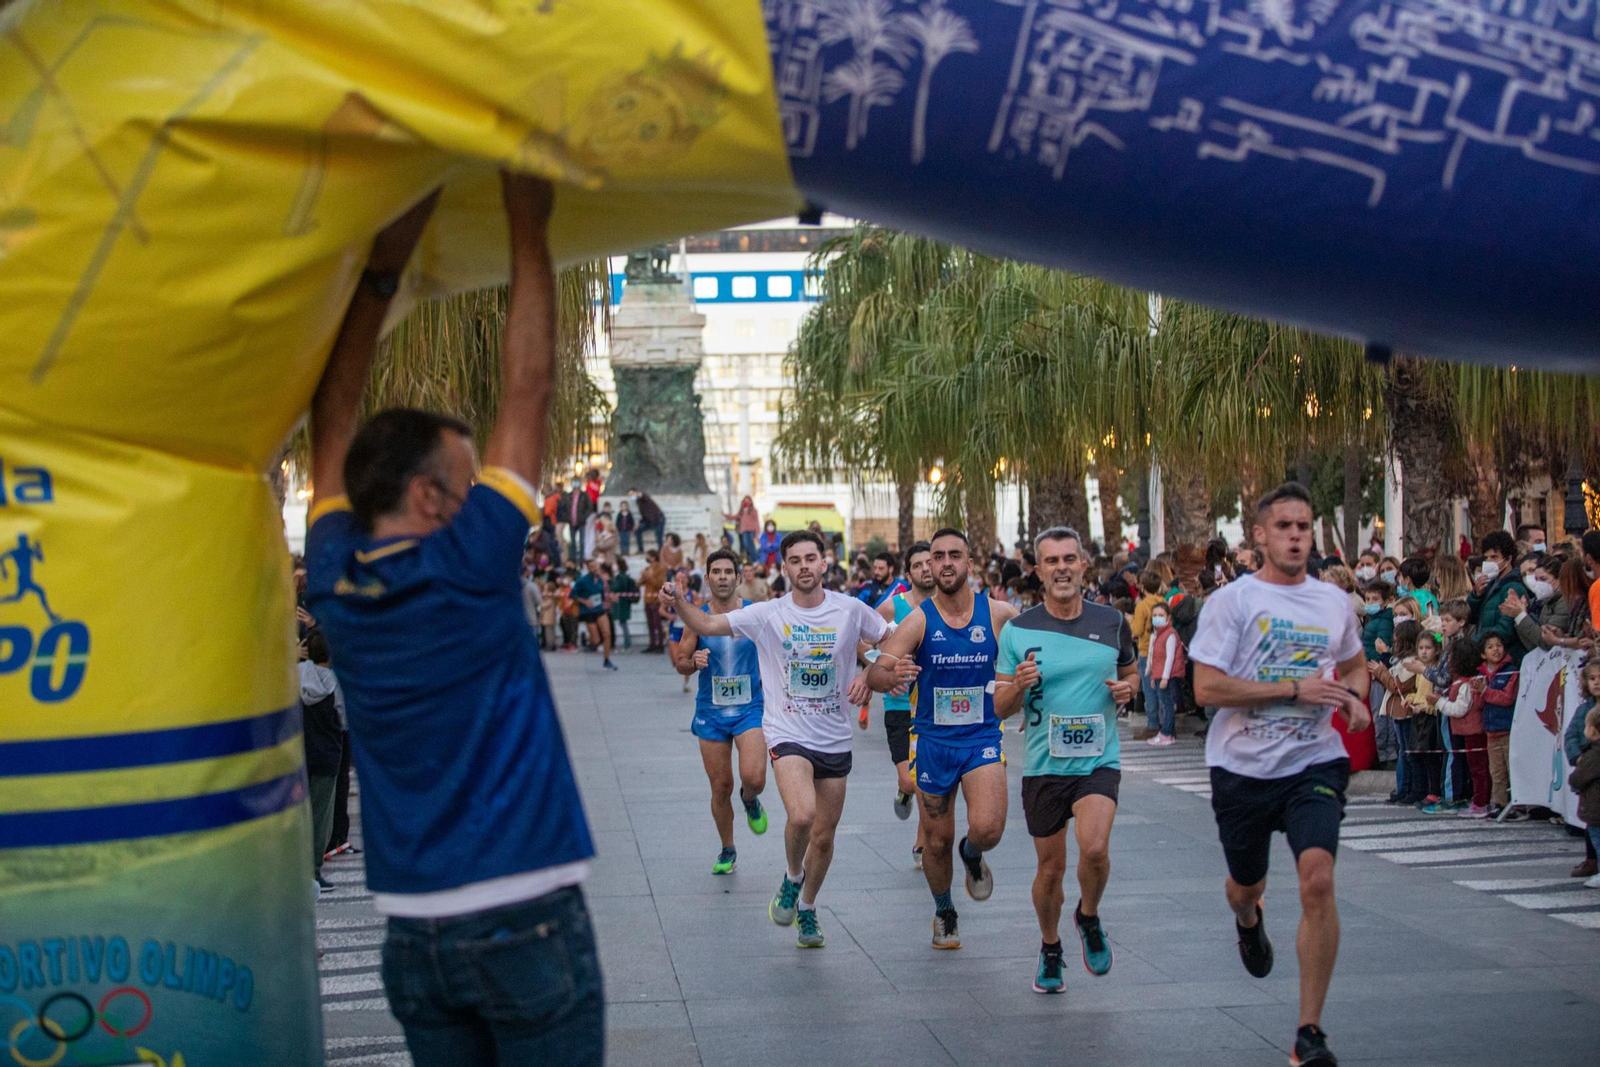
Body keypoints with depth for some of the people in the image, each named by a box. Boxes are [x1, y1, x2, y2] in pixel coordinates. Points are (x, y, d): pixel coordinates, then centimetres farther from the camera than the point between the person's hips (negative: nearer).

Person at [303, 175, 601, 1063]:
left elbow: (332, 421, 12)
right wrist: (528, 232, 1)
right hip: (524, 919, -6)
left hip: (412, 931, 6)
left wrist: (380, 268, 14)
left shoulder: (334, 582, 1)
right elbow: (527, 391, -7)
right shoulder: (467, 570, -11)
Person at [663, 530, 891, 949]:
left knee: (825, 834, 10)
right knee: (802, 816, -26)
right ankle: (792, 877, 6)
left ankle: (807, 908, 35)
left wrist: (868, 678, -8)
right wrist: (678, 603, -24)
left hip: (835, 739, 2)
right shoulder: (767, 615, -4)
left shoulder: (850, 610, -2)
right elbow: (707, 626, -5)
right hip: (788, 734, -2)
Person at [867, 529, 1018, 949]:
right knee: (937, 841, 9)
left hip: (982, 739, 0)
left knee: (987, 829, -22)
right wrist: (889, 676, -42)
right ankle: (944, 914, 37)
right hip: (934, 741, 1)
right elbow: (875, 673, -18)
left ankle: (972, 855, 16)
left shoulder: (999, 614, -6)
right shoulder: (918, 619, -9)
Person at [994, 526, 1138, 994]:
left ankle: (1088, 917, 9)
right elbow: (1000, 708, 0)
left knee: (1094, 848, -23)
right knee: (1051, 866, 9)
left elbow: (1130, 673, 18)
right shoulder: (1017, 631, -3)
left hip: (1099, 760, 0)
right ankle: (1050, 950, 35)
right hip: (1043, 764, 1)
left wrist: (1127, 688, -5)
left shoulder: (1111, 622, 1)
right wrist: (1018, 685, -22)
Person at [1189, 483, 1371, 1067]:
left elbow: (1355, 664, 26)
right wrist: (1295, 689, -19)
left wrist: (1355, 699, 3)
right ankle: (1247, 921, 59)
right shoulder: (1232, 600, -7)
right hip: (1243, 767, -1)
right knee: (1246, 885, 17)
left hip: (1314, 762, 1)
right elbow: (1206, 688, -16)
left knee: (1318, 880, -19)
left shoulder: (1333, 601, 7)